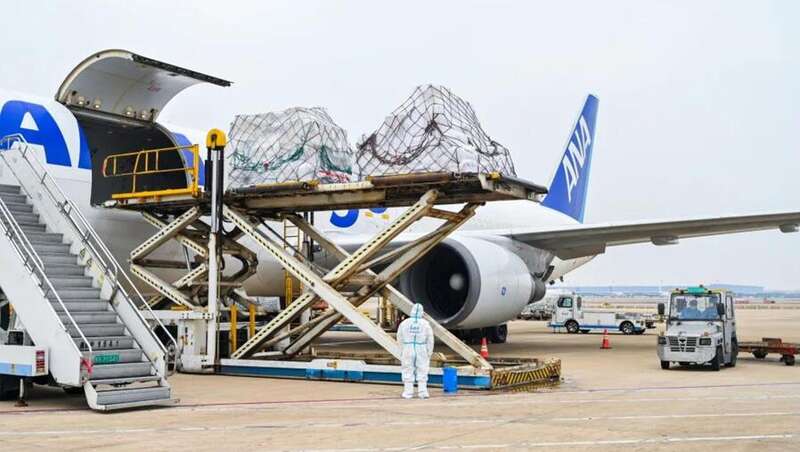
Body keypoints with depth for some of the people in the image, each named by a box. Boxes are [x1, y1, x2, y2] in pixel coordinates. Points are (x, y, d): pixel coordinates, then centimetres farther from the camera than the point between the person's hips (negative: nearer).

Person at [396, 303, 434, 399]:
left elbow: (400, 338, 4)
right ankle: (422, 392, 4)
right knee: (422, 371, 6)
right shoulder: (425, 324, -6)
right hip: (421, 351, 0)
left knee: (408, 371, 6)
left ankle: (408, 392, 5)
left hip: (408, 351, 0)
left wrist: (403, 348, 19)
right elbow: (430, 340, -2)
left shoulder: (404, 323, -4)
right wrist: (429, 353, 8)